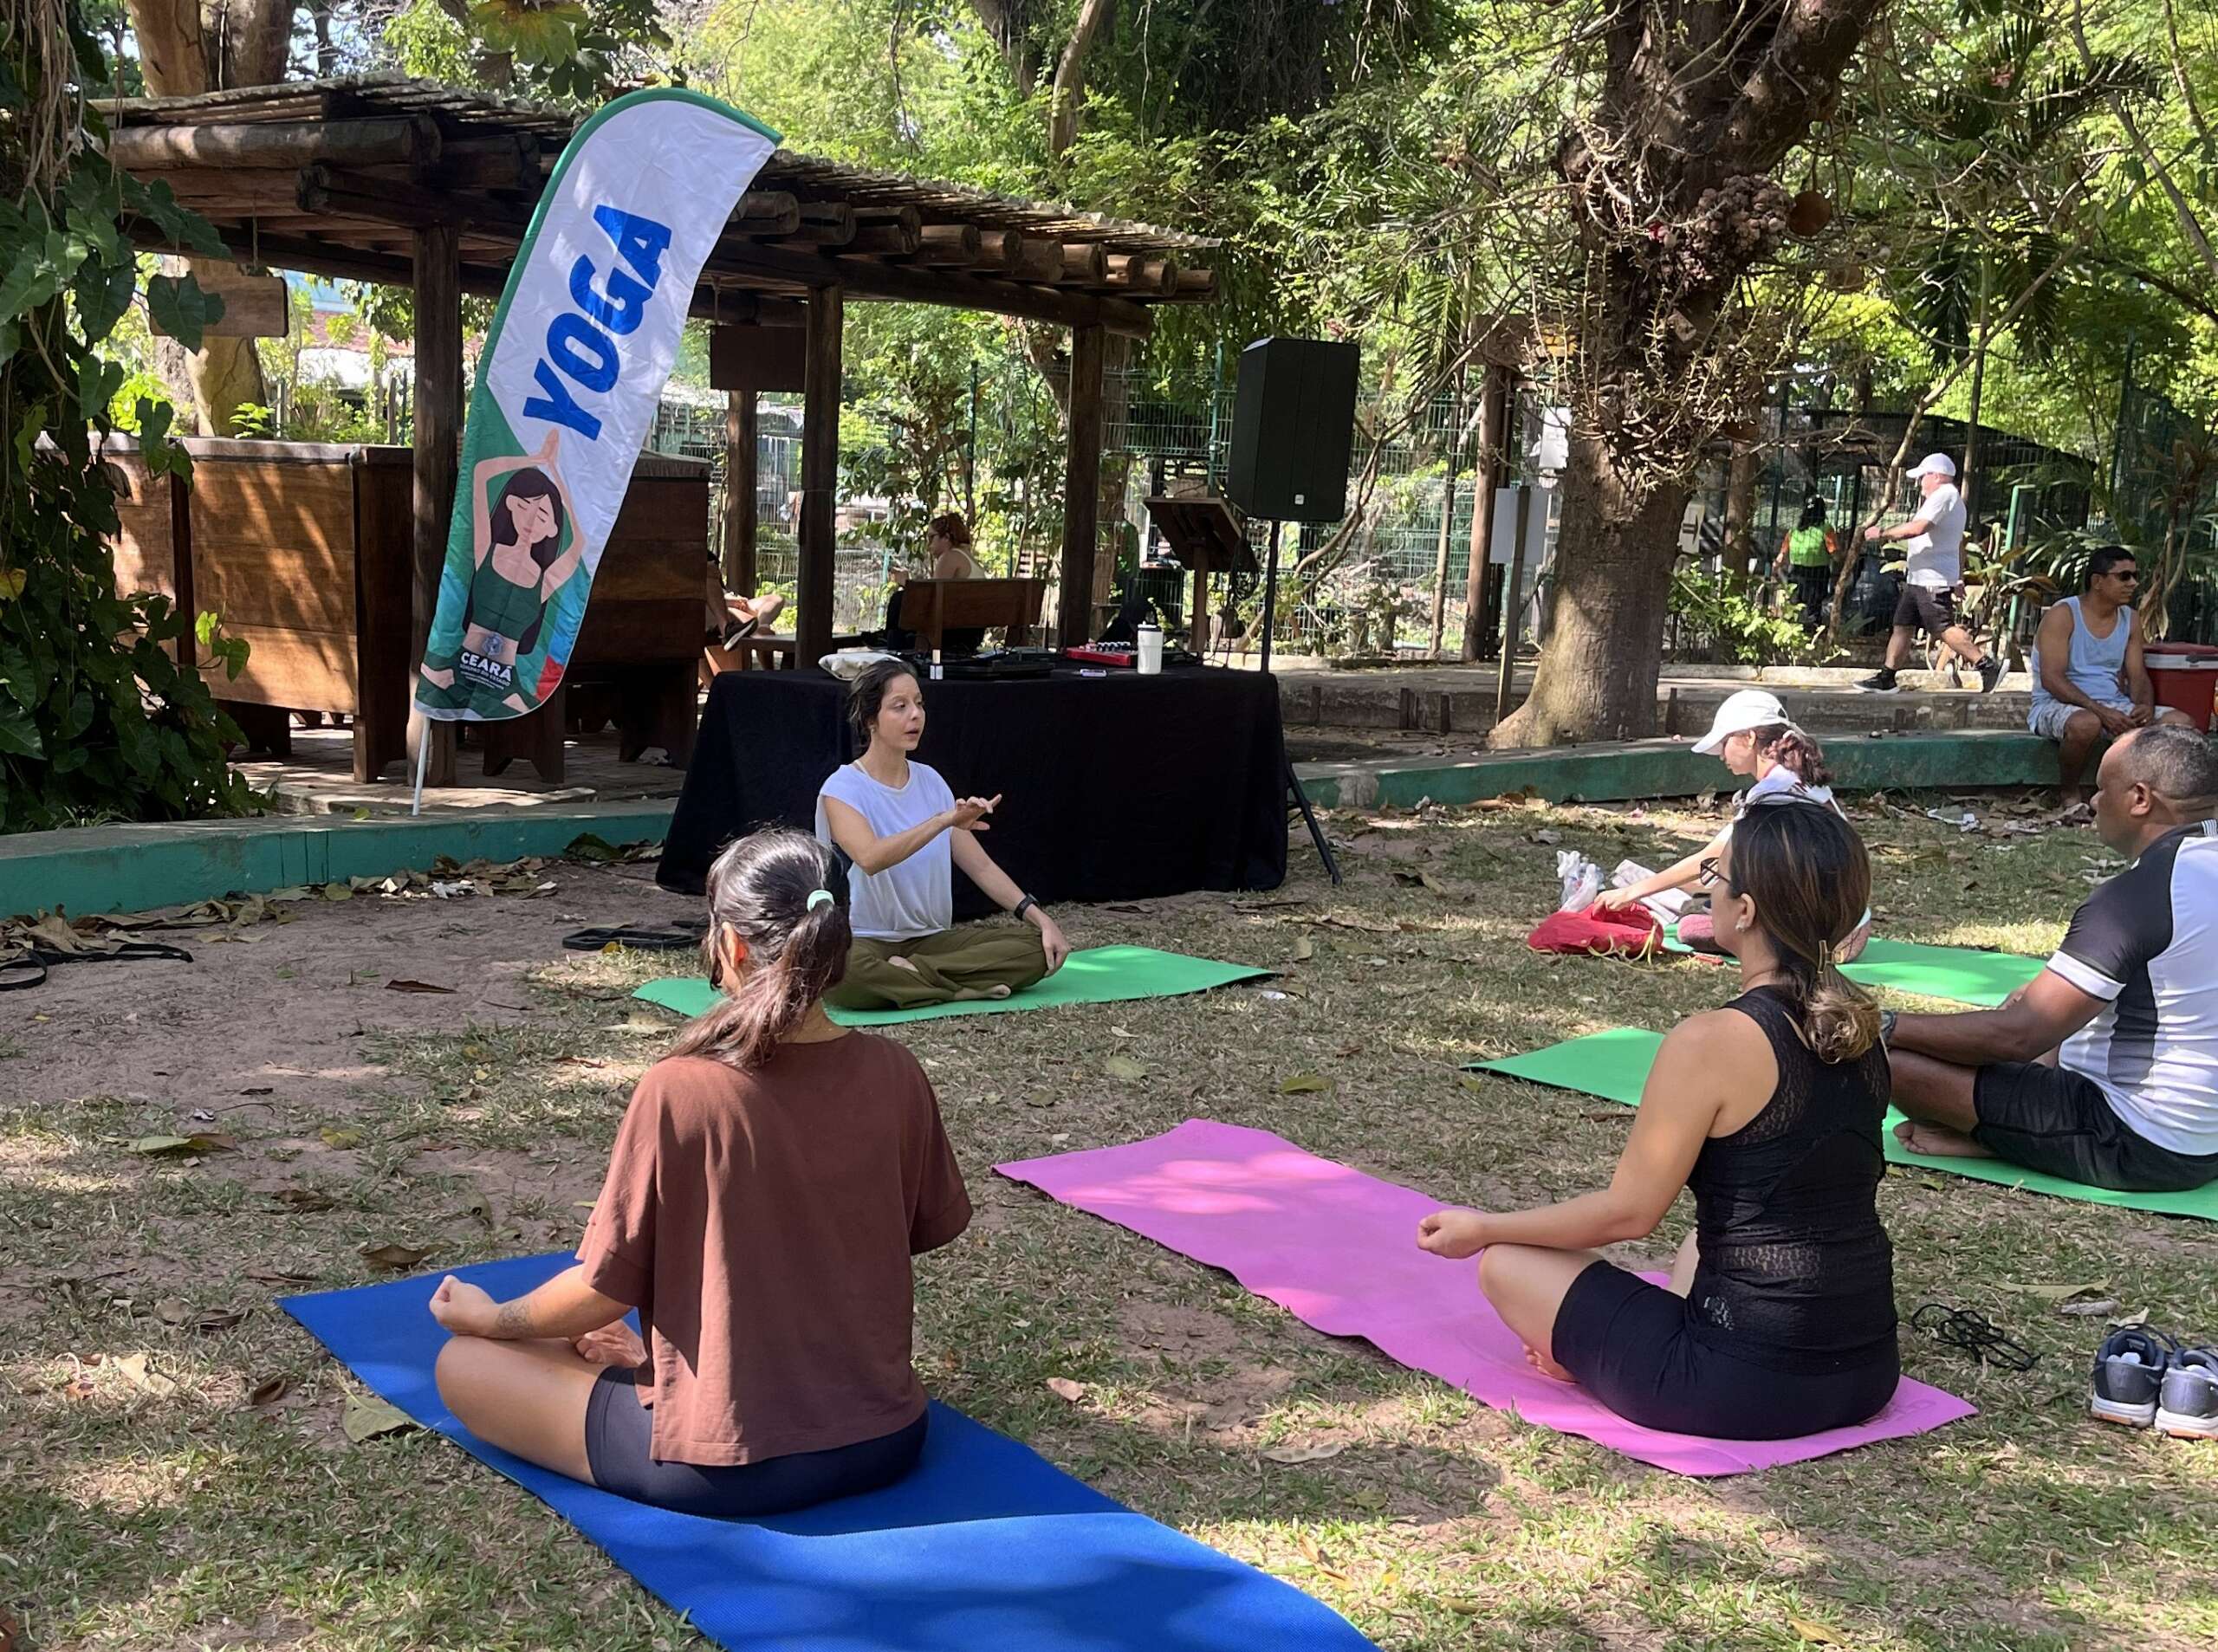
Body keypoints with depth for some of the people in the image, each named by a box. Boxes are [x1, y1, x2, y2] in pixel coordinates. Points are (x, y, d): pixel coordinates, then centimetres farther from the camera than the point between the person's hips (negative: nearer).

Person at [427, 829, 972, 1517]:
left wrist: (491, 1317, 7)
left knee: (464, 1363, 13)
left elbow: (606, 1290, -13)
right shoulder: (895, 1074, -9)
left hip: (726, 1465, -4)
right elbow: (931, 1230, 6)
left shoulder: (679, 1090, -22)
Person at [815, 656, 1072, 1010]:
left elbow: (981, 865, 7)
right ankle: (969, 987, -23)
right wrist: (944, 820, -40)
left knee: (1037, 950, -15)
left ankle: (907, 974, -17)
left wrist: (1041, 918, -5)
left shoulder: (930, 781, 8)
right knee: (846, 973, -42)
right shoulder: (843, 788, -10)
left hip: (930, 938, 6)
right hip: (863, 940, -6)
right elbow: (870, 858, -30)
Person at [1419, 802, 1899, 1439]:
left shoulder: (1711, 1042, -19)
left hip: (1748, 1389, -7)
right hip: (1868, 1376, 7)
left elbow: (1628, 1212, -12)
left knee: (1505, 1264, 7)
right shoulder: (1858, 1030, 3)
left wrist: (1482, 1228, -1)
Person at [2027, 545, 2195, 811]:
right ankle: (2068, 792, -12)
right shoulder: (2062, 615, -10)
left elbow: (2138, 676, 10)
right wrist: (2099, 710, -28)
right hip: (2059, 705, -6)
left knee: (2182, 723, -14)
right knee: (2086, 724, -41)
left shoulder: (2130, 620, 11)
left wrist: (2146, 706, -15)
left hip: (2114, 706, 6)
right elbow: (2051, 679, -18)